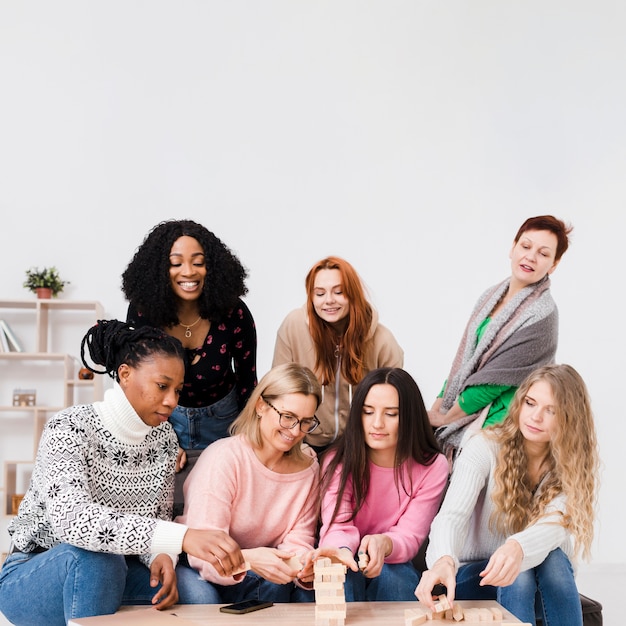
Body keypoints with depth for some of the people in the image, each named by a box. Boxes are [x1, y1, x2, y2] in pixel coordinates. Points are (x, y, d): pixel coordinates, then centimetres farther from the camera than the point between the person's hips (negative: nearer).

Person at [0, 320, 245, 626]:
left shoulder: (164, 438, -2)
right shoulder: (69, 429, -20)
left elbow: (158, 519, 2)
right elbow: (71, 520, -38)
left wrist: (161, 557, -23)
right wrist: (181, 536, -48)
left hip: (106, 577, 5)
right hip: (32, 577, -4)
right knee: (93, 557, -35)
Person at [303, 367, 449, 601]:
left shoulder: (433, 467, -10)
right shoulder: (338, 460, -11)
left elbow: (410, 537, -15)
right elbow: (338, 526, -23)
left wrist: (384, 544, -41)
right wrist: (340, 550, -49)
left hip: (394, 567, 1)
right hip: (349, 564, -1)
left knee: (390, 574, -33)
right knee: (343, 574, -34)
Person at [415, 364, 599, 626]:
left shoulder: (574, 466, -9)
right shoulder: (485, 447, -16)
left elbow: (554, 525, -28)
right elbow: (452, 515, -30)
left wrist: (518, 548, -52)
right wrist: (445, 560, -53)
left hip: (540, 577, 3)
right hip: (473, 574, -2)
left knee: (553, 558, -30)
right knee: (517, 574, -34)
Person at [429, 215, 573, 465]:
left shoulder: (542, 316, -16)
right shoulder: (491, 295, 6)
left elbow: (493, 381, -16)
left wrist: (444, 417, -8)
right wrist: (437, 406, 4)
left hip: (494, 427, -6)